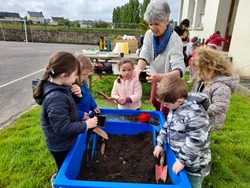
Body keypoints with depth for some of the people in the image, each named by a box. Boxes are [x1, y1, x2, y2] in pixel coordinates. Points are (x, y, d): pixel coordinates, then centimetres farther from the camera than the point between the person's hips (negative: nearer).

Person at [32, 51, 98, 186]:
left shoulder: (60, 87, -7)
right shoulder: (56, 98, -36)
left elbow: (69, 103, 9)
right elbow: (63, 128, -34)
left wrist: (77, 95, -12)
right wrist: (86, 125, -24)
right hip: (61, 146, -9)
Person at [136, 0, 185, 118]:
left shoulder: (174, 41, -34)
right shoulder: (149, 34, -15)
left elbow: (179, 70, -42)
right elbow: (144, 55, -22)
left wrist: (161, 76, -62)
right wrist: (139, 70, -45)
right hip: (158, 79, 6)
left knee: (165, 110, 8)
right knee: (154, 102, 27)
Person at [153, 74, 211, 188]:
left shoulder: (195, 114, -31)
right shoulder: (176, 106, -2)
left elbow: (195, 142, -31)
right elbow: (168, 125, 10)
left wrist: (182, 161, -23)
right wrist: (160, 143, 6)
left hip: (193, 166, -8)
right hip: (179, 157, 8)